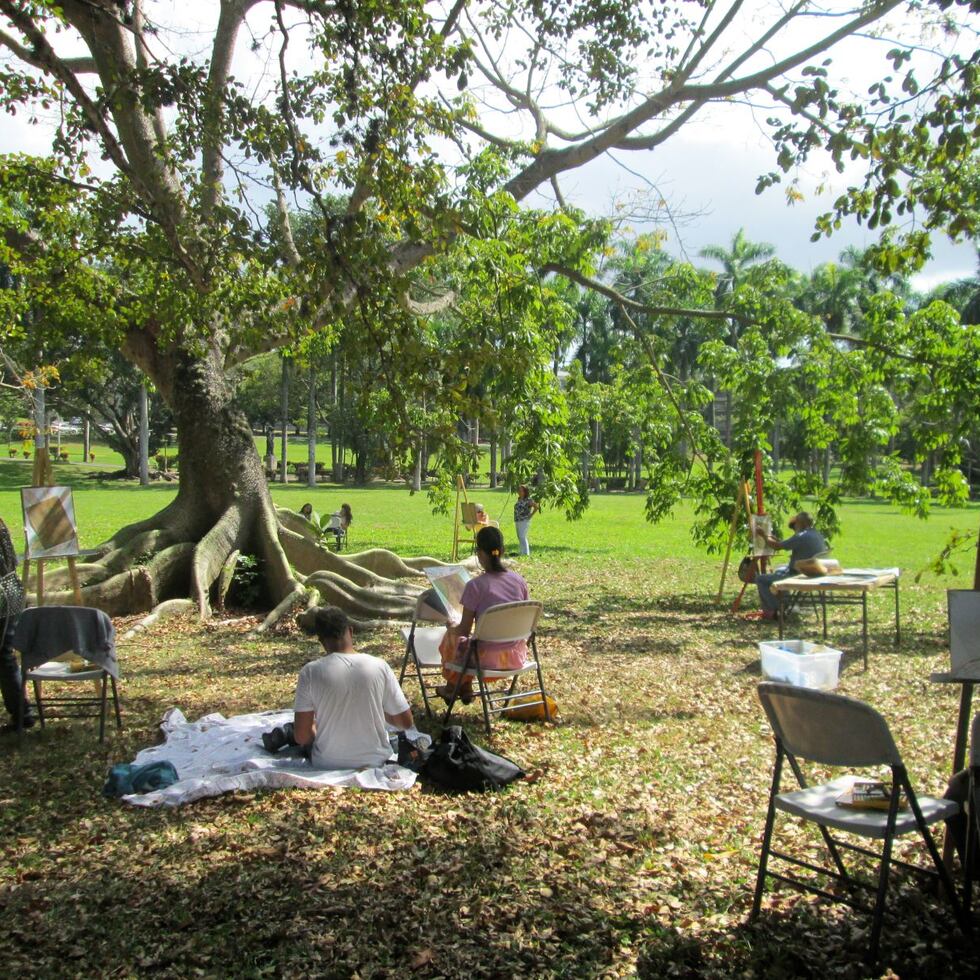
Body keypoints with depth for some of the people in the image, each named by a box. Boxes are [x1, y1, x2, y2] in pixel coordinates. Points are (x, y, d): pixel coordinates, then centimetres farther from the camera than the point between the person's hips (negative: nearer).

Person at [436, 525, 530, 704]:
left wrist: (451, 628, 10)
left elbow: (464, 630, -13)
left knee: (451, 637, 26)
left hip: (489, 658, -5)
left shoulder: (475, 585, -18)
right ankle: (465, 689, 43)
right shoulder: (519, 581, -3)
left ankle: (452, 687, 46)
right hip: (517, 655, 5)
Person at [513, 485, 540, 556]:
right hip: (517, 521, 9)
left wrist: (530, 515, -12)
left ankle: (526, 552, -8)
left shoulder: (528, 500, -11)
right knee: (519, 537, 12)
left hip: (524, 521, -9)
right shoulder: (519, 499, 13)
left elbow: (536, 507, -14)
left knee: (522, 537, -12)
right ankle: (523, 552, 21)